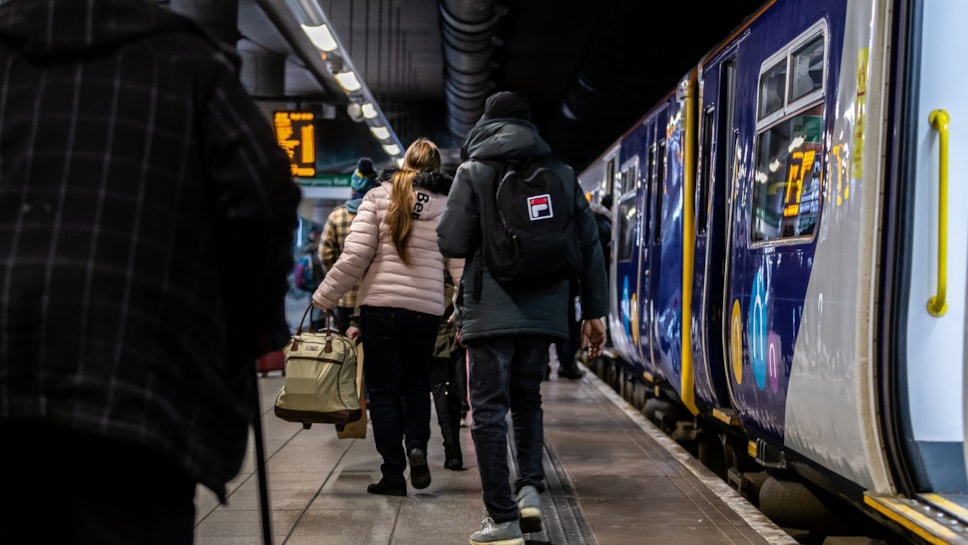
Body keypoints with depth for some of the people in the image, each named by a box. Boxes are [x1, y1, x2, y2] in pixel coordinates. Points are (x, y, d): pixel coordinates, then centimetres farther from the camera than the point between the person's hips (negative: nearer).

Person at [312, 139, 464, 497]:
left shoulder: (379, 198, -1)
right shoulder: (448, 207, 6)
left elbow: (355, 256, -7)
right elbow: (461, 266, 2)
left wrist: (324, 298, 0)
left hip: (380, 306, -2)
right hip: (426, 310, 2)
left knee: (383, 390, 7)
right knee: (417, 383, 22)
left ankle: (393, 474, 6)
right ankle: (417, 445, -1)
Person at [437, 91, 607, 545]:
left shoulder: (474, 171, -2)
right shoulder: (561, 173, 8)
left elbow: (451, 244, -6)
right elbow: (590, 246, 7)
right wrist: (594, 311, 11)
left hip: (490, 311, -4)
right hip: (545, 311, 4)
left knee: (489, 410, 2)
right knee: (526, 398, 22)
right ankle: (529, 486, 6)